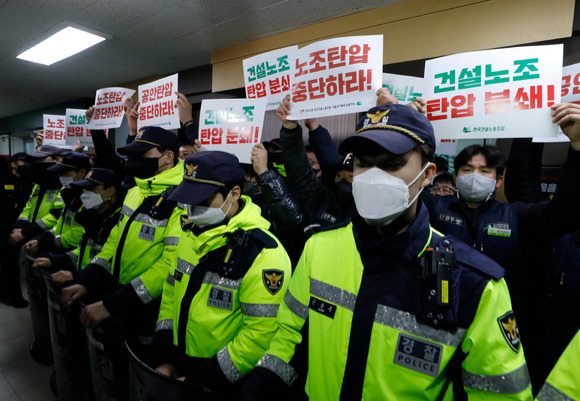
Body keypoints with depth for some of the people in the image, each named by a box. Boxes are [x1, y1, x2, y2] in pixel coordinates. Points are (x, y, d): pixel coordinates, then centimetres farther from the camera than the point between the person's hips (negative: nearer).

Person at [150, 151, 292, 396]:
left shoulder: (263, 254, -26)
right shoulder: (191, 233, -1)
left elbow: (261, 335, -24)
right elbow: (171, 291, 7)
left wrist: (203, 380, -16)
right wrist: (163, 358, 2)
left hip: (224, 383, -6)